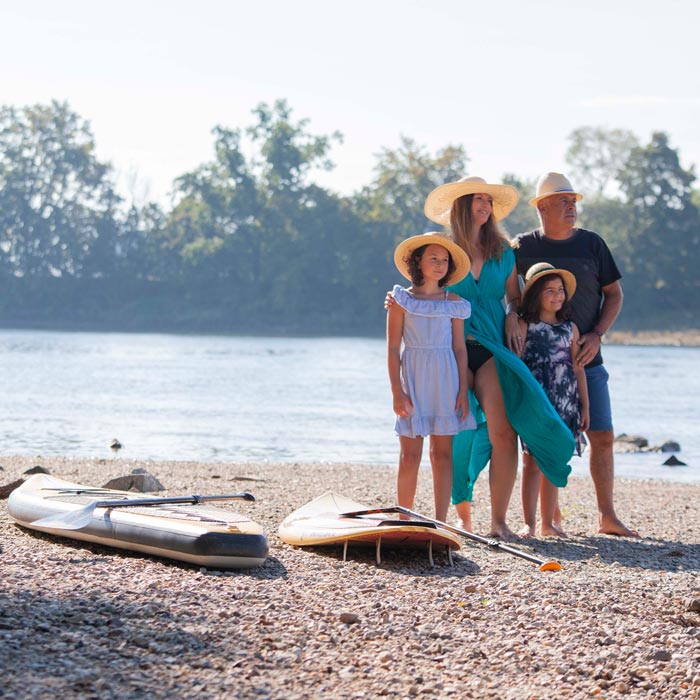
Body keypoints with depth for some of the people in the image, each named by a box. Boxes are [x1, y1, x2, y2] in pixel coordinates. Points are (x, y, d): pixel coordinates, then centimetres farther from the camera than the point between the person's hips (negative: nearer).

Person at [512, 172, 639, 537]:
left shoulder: (591, 244, 5)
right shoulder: (523, 247, 1)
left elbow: (614, 294, 9)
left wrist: (597, 335, -6)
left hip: (587, 358, 2)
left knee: (602, 437, -3)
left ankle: (607, 516, 3)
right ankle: (550, 516, 9)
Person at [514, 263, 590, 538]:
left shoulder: (570, 328, 13)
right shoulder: (525, 326, -1)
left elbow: (578, 369, 14)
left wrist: (584, 406, 12)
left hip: (564, 404, 4)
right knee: (533, 461, -6)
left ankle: (548, 523, 13)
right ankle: (529, 523, -3)